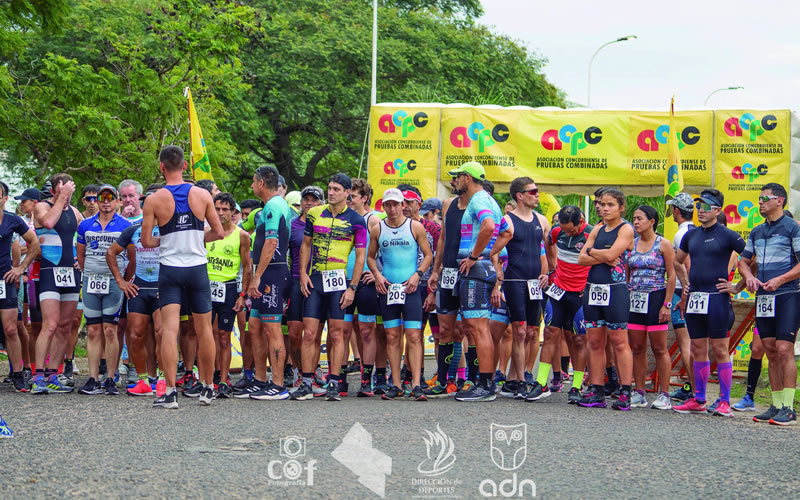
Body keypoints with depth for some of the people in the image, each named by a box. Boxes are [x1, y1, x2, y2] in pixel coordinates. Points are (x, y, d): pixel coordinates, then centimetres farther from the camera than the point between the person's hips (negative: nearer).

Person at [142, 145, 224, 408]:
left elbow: (146, 241, -5)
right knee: (204, 330, 12)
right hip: (198, 268, 2)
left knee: (169, 329, -5)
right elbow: (218, 232, 5)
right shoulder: (202, 195, -1)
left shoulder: (154, 200, -7)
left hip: (170, 270, -2)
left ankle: (171, 392, -14)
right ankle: (208, 388, 21)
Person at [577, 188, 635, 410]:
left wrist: (591, 251, 0)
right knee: (595, 342, 7)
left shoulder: (625, 229, -3)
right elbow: (582, 259, 7)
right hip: (592, 289, 6)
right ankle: (596, 392, 10)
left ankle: (625, 393, -3)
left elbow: (611, 254, -16)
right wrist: (603, 258, -9)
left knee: (619, 342, -5)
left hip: (615, 289, -6)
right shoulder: (597, 230, 16)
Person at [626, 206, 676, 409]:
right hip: (634, 300, 5)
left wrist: (667, 304, -12)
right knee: (637, 348, 5)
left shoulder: (663, 244, -3)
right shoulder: (631, 244, 11)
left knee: (659, 349, -2)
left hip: (655, 299, -5)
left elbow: (672, 276, -5)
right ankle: (640, 394, 10)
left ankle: (664, 395, 1)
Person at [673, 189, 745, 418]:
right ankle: (698, 400, 14)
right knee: (698, 350, 9)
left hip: (717, 298, -6)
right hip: (694, 297, 6)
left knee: (720, 350, -4)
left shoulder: (727, 235, -5)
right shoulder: (691, 235, 13)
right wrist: (684, 283, 20)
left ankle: (725, 401, -1)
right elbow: (677, 261, 29)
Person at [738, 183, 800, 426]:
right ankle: (776, 405, 13)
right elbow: (743, 261, 23)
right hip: (763, 297, 7)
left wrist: (780, 280, -17)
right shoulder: (756, 232, 16)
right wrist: (749, 277, 2)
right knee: (771, 352, 8)